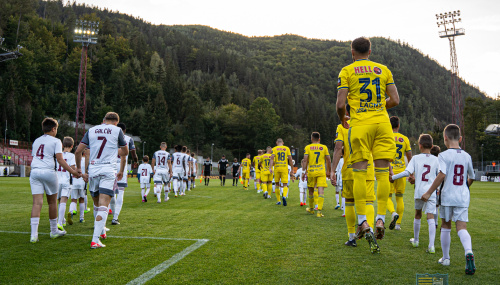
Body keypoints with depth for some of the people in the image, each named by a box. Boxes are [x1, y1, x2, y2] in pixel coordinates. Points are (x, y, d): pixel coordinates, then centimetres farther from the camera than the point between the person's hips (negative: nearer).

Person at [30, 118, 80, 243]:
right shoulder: (55, 141, 1)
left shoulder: (36, 141, 19)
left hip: (34, 171, 4)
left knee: (37, 202, -3)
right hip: (48, 172, -4)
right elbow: (59, 159, -8)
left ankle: (34, 234, -15)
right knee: (52, 202, 10)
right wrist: (73, 171, -8)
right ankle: (54, 231, 22)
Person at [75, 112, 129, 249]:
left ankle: (101, 231, 37)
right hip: (108, 170, -4)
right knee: (103, 205, -9)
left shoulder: (91, 130, 11)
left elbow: (78, 151, 9)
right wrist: (121, 171, 29)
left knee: (97, 203, 20)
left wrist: (78, 168, 24)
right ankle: (95, 240, -17)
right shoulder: (117, 131, 5)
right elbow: (125, 152, 15)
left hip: (93, 170, 4)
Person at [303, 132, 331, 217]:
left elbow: (305, 160, -6)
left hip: (311, 171, 0)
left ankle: (311, 209, 31)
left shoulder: (307, 147, 2)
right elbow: (328, 160, 7)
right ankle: (319, 211, -17)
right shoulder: (324, 147, 5)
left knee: (311, 191, 15)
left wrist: (304, 172, -3)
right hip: (321, 172, 0)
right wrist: (328, 171, 17)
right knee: (321, 191, -6)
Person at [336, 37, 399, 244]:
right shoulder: (384, 69, 13)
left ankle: (362, 221, -1)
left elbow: (340, 104, -4)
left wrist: (343, 120, 16)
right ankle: (380, 219, 0)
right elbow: (395, 101, 8)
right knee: (382, 173, 3)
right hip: (382, 122, 2)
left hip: (360, 124, -2)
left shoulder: (347, 71, 4)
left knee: (359, 173, 0)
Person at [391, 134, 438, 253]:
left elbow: (407, 172, -11)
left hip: (419, 192, 0)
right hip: (431, 193, 0)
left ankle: (415, 240, 32)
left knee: (417, 215, 19)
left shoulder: (415, 158, 0)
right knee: (430, 217, -5)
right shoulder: (435, 159, 6)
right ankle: (431, 245, -16)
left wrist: (393, 177, 0)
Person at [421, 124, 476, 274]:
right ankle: (468, 252, -29)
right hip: (463, 197, 3)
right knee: (461, 227, -1)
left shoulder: (444, 155, -7)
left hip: (447, 196, -2)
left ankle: (445, 258, 24)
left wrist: (429, 192, -15)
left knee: (446, 226, 14)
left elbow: (442, 174, -20)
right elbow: (471, 178, 18)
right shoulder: (466, 156, 8)